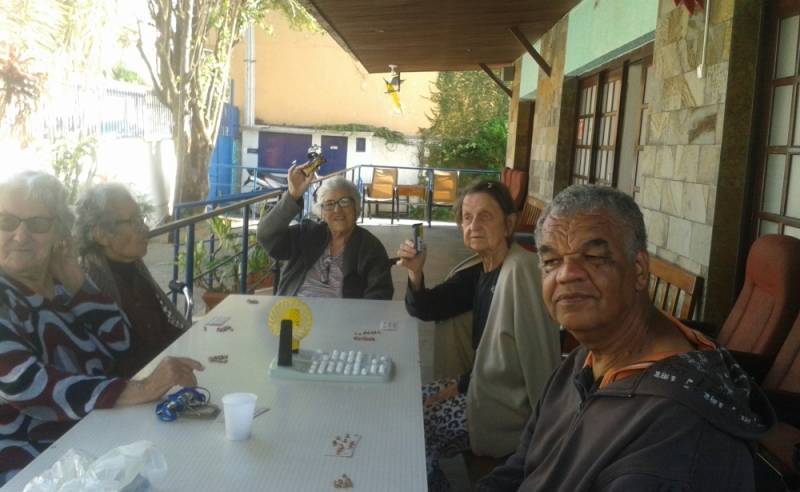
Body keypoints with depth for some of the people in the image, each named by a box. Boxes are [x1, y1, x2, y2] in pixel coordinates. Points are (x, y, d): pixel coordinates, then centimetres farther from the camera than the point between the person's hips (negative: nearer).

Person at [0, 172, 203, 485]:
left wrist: (74, 277, -6)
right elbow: (26, 385, -26)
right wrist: (139, 390, -36)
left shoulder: (59, 283, 8)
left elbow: (119, 345, 3)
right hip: (31, 461, -6)